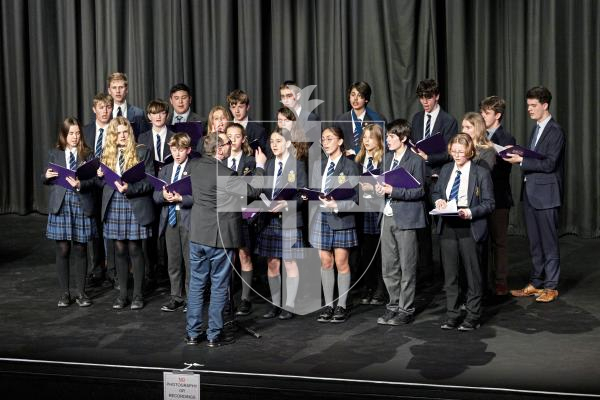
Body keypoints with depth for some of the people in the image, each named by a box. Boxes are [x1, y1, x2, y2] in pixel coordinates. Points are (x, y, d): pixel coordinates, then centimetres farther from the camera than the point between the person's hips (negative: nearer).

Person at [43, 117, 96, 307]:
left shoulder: (88, 154, 3)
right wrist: (46, 176, -10)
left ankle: (81, 293, 15)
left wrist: (81, 184, -22)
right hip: (60, 205, 1)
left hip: (82, 205, -1)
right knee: (63, 250, 3)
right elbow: (45, 180, 12)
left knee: (80, 250, 5)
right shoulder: (54, 154, 8)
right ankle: (64, 293, 14)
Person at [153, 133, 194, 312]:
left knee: (190, 260, 0)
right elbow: (155, 196, 9)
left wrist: (181, 198, -22)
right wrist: (163, 195, -13)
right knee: (173, 261, 11)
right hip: (169, 219, 5)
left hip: (189, 219, -5)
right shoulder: (165, 170, 14)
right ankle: (176, 297, 20)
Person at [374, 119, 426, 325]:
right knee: (388, 266, 10)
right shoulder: (388, 158, 13)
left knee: (407, 267, 2)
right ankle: (394, 305, 22)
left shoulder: (415, 160, -9)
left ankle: (406, 310, 10)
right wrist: (381, 188, -2)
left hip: (406, 218, -7)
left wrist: (393, 191, -21)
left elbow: (419, 191, -13)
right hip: (388, 216, 7)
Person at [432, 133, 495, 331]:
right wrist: (438, 200, -1)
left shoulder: (481, 173, -5)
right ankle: (451, 315, 19)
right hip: (447, 227, 5)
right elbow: (436, 191, 21)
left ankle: (473, 316, 16)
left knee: (472, 273, 5)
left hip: (470, 228, -4)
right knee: (450, 273, 10)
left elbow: (488, 204, -5)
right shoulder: (446, 170, 9)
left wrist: (470, 213, -20)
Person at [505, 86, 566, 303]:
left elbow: (549, 164, -19)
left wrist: (522, 160, -20)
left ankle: (551, 287, 9)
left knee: (549, 242, 1)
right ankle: (535, 283, 23)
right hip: (530, 193, 8)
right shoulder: (537, 129, 15)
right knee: (534, 242, 14)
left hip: (545, 194, -8)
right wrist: (518, 154, 1)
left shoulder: (555, 131, -13)